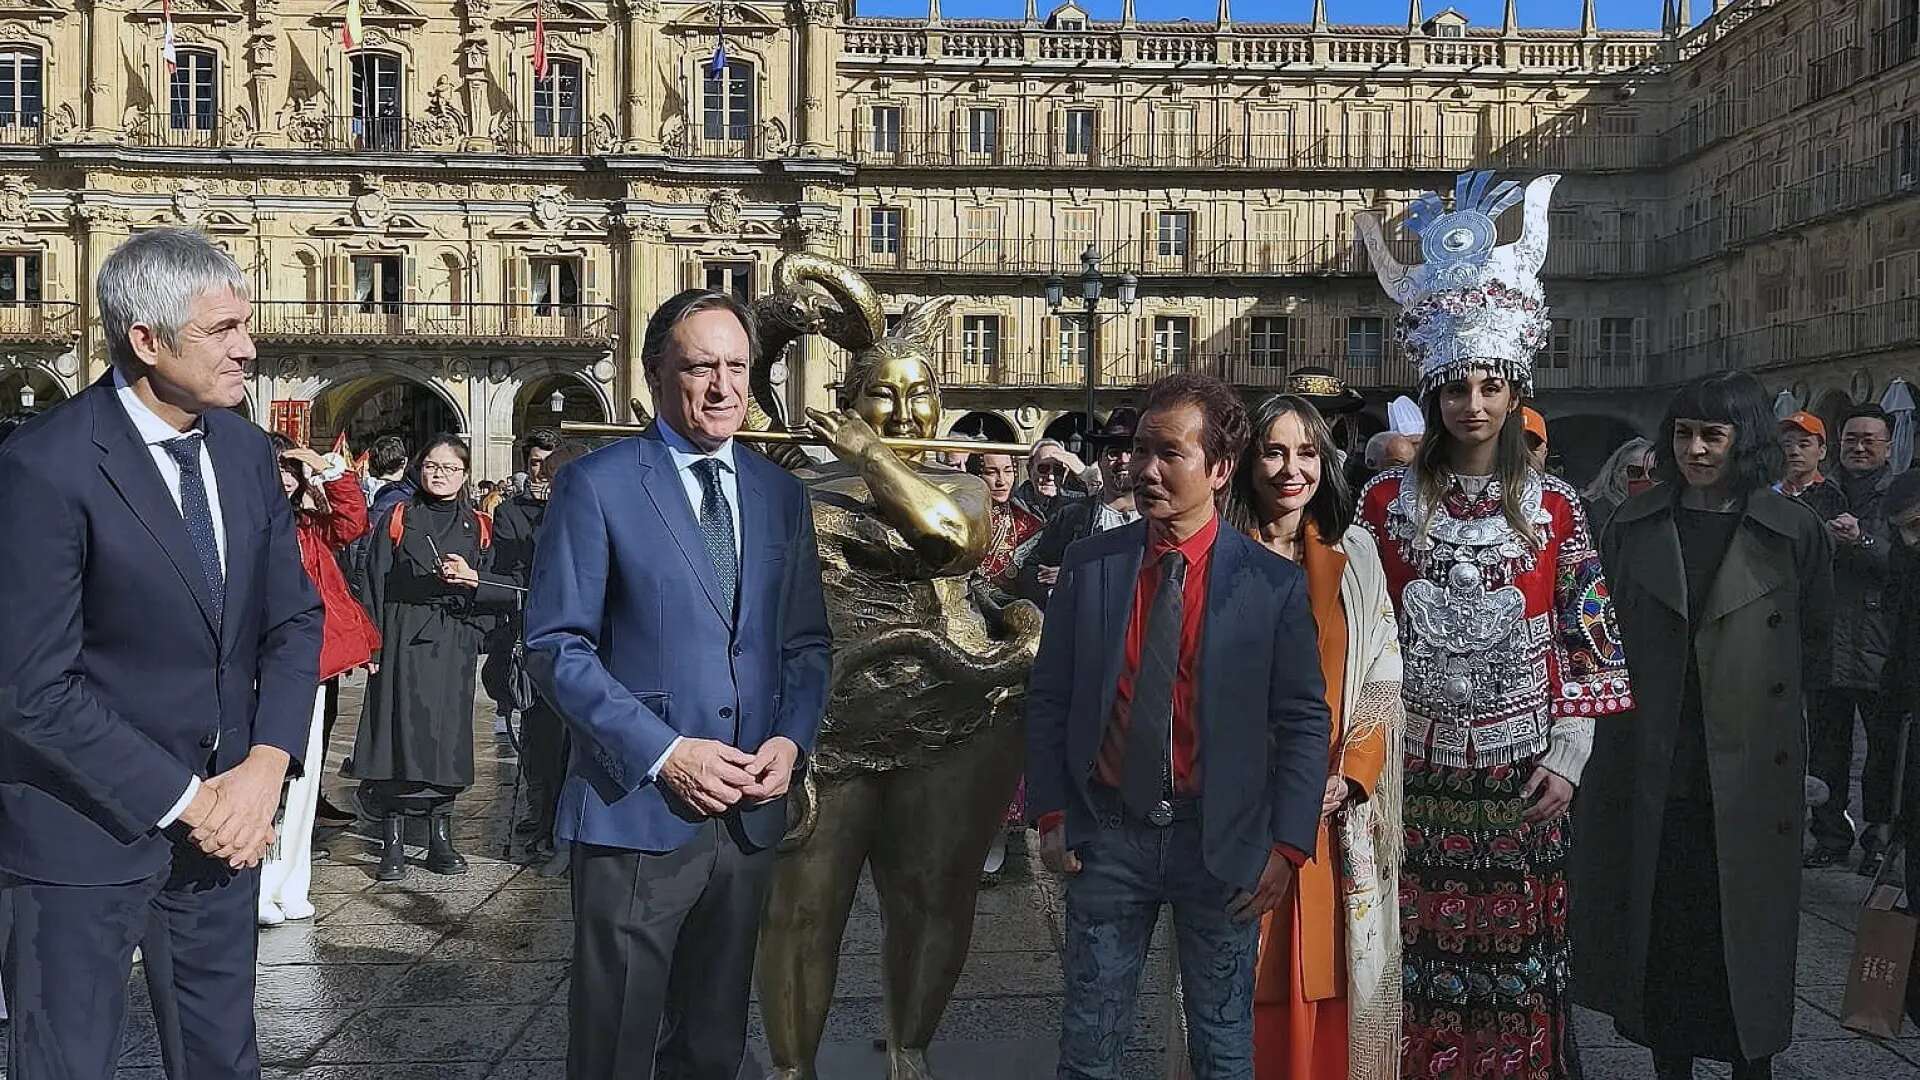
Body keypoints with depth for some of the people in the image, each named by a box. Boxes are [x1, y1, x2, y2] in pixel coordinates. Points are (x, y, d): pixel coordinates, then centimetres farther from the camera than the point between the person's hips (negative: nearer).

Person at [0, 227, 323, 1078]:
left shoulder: (246, 451, 3)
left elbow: (294, 618, 6)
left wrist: (265, 767, -8)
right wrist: (184, 800, -15)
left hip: (223, 817, 6)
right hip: (86, 830, -6)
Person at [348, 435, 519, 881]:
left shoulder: (479, 527, 10)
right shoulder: (397, 518, 7)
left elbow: (506, 591, 6)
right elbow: (375, 583, 2)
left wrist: (472, 579, -13)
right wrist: (372, 643, -6)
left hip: (454, 645, 1)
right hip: (402, 640, -1)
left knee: (448, 735, 3)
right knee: (399, 732, -4)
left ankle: (441, 838, 13)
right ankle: (393, 844, 3)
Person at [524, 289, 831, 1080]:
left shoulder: (781, 493, 10)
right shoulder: (596, 485, -5)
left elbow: (806, 641, 13)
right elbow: (556, 646, -10)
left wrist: (791, 738, -5)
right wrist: (664, 753, -17)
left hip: (751, 809, 4)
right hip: (638, 807, -4)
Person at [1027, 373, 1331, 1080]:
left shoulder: (1275, 584, -5)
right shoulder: (1089, 566, 1)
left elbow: (1303, 722, -2)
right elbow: (1048, 697, 5)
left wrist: (1288, 846, -7)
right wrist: (1051, 814, -1)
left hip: (1223, 843, -1)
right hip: (1106, 835, 2)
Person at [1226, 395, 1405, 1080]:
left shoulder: (1355, 555, 7)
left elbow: (1383, 682, 6)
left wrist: (1348, 778, -7)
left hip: (1336, 816, 2)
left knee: (1328, 983, 5)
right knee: (1247, 988, 3)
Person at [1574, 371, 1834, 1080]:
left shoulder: (1794, 532, 0)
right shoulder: (1634, 526, 5)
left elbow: (1814, 649, 7)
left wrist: (1759, 701, 1)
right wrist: (1634, 699, 3)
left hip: (1747, 774, -1)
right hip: (1649, 771, 2)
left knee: (1746, 930, 6)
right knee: (1658, 931, 9)